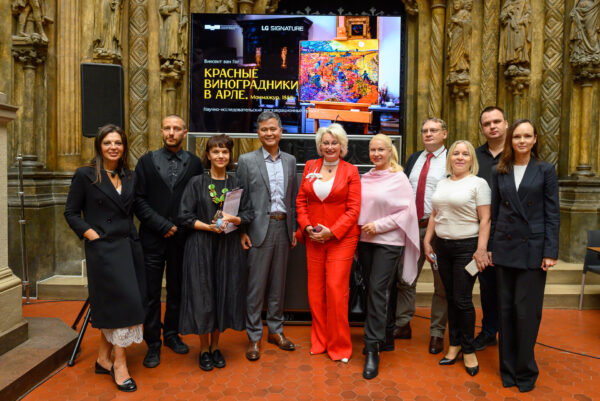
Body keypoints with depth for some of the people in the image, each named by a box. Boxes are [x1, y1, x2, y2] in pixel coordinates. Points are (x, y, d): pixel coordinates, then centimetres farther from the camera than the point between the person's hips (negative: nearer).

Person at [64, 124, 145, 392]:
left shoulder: (129, 177, 10)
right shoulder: (85, 175, -3)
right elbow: (71, 213, -2)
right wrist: (91, 234, -12)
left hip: (129, 246, 5)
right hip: (103, 248, -5)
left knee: (112, 306, 11)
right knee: (121, 302, -7)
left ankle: (104, 359, 26)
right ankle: (119, 364, 7)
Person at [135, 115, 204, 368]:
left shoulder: (194, 163, 4)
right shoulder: (147, 161, 4)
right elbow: (139, 200, -2)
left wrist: (181, 226, -8)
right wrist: (164, 225, -10)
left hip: (182, 237, 1)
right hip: (153, 238, 0)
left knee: (177, 290, 13)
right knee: (151, 293, 5)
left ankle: (171, 334, 31)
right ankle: (153, 344, 19)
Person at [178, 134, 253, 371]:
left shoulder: (236, 184, 7)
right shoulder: (196, 183, 0)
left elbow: (248, 214, 5)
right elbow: (185, 216, -4)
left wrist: (233, 219, -15)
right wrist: (208, 226, -17)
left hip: (229, 247, 2)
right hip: (201, 247, -2)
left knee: (224, 295, 7)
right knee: (202, 296, 1)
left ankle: (215, 346, 26)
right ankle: (204, 349, 20)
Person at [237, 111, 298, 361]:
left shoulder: (290, 161, 11)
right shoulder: (247, 160, 0)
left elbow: (294, 198, 12)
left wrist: (294, 229, 9)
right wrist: (242, 231, -7)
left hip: (283, 228, 4)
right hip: (259, 229, -4)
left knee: (278, 283, 13)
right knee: (256, 285, 2)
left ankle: (276, 330, 28)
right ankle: (254, 337, 16)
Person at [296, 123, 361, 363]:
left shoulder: (350, 171, -1)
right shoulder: (310, 167, 10)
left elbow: (353, 209, -6)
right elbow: (301, 201, 10)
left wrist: (332, 231, -15)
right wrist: (306, 226, -5)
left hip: (341, 237, -3)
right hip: (313, 239, 4)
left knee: (336, 289, -6)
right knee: (315, 290, 9)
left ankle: (339, 345, 13)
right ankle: (319, 341, 27)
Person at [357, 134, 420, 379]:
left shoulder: (398, 178, -5)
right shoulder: (365, 178, 10)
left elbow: (408, 211, -10)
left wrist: (379, 225, -15)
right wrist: (362, 227, 1)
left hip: (388, 242, -5)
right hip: (365, 240, 6)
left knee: (378, 290, -8)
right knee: (371, 290, 12)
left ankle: (372, 349, 0)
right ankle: (384, 334, 31)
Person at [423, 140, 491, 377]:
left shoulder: (478, 183, -5)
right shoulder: (442, 184, 12)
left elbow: (485, 219, -10)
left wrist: (481, 249, -17)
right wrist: (427, 241, 11)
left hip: (466, 246, -5)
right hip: (442, 246, 5)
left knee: (463, 300, -3)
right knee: (451, 298, 12)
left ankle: (468, 350, 15)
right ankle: (454, 344, 25)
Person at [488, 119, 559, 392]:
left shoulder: (545, 171, 0)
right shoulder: (500, 172, 7)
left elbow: (552, 214, -2)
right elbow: (494, 212, 9)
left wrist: (551, 252, -8)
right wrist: (490, 247, 6)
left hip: (533, 248, -3)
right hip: (505, 248, 3)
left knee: (527, 311, 0)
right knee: (506, 310, 9)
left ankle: (525, 371, 20)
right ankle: (508, 369, 23)